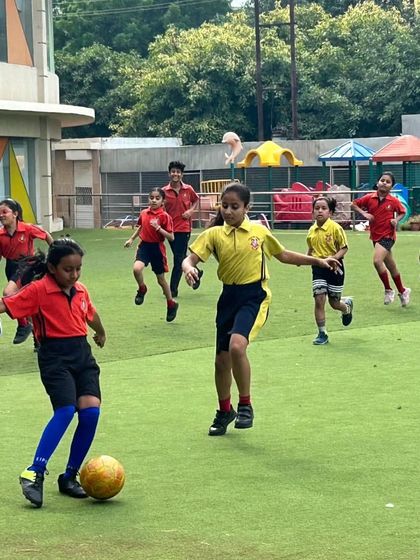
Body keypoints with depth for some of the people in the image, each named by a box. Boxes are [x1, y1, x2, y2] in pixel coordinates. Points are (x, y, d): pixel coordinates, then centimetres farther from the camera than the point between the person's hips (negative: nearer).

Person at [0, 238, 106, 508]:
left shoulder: (81, 290, 10)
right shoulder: (38, 290, -8)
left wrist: (101, 334, 49)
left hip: (82, 354, 6)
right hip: (55, 356, -6)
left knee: (91, 410, -9)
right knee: (66, 410, -22)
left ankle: (70, 477, 4)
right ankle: (34, 473, -16)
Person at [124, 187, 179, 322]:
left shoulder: (165, 216, -13)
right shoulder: (144, 213, 2)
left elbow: (171, 237, -16)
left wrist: (158, 227, -26)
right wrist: (131, 239, 19)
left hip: (157, 248, -3)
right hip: (144, 245, 3)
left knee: (161, 279, 10)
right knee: (136, 268, -25)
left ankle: (171, 304, 31)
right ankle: (142, 289, 6)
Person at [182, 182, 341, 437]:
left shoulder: (259, 231, 2)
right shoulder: (214, 234, 1)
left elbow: (283, 255, 18)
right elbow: (191, 259, -9)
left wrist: (318, 261, 16)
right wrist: (189, 269, -33)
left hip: (255, 295, -3)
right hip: (229, 296, 3)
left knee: (237, 346, -27)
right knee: (222, 359, 8)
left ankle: (245, 405, -7)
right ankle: (225, 411, 33)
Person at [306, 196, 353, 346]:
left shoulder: (335, 228, -14)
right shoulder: (312, 230, 2)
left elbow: (344, 248, -10)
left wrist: (334, 258, -25)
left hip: (334, 267, -3)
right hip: (318, 267, 3)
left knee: (334, 303, 8)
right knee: (319, 300, -8)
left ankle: (347, 305, 45)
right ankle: (322, 334, 2)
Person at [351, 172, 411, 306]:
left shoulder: (394, 201, -7)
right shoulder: (369, 198, -3)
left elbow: (402, 212, 9)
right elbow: (354, 204, 5)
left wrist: (396, 220, -10)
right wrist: (364, 213, -9)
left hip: (388, 236, -4)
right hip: (376, 237, 4)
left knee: (377, 261, -23)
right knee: (391, 266, 16)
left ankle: (388, 290, -6)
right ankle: (402, 291, 34)